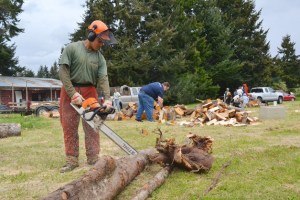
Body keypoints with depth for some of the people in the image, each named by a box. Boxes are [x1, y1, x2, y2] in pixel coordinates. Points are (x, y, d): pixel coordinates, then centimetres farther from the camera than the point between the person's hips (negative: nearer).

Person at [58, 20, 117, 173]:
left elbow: (103, 78, -5)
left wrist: (107, 98, -22)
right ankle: (71, 161, 7)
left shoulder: (100, 58, 5)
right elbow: (63, 72, -12)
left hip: (89, 92, 3)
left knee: (92, 126, 1)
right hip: (70, 91, -3)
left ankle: (93, 159, 7)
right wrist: (73, 93, -20)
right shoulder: (72, 48, -6)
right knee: (69, 127, 1)